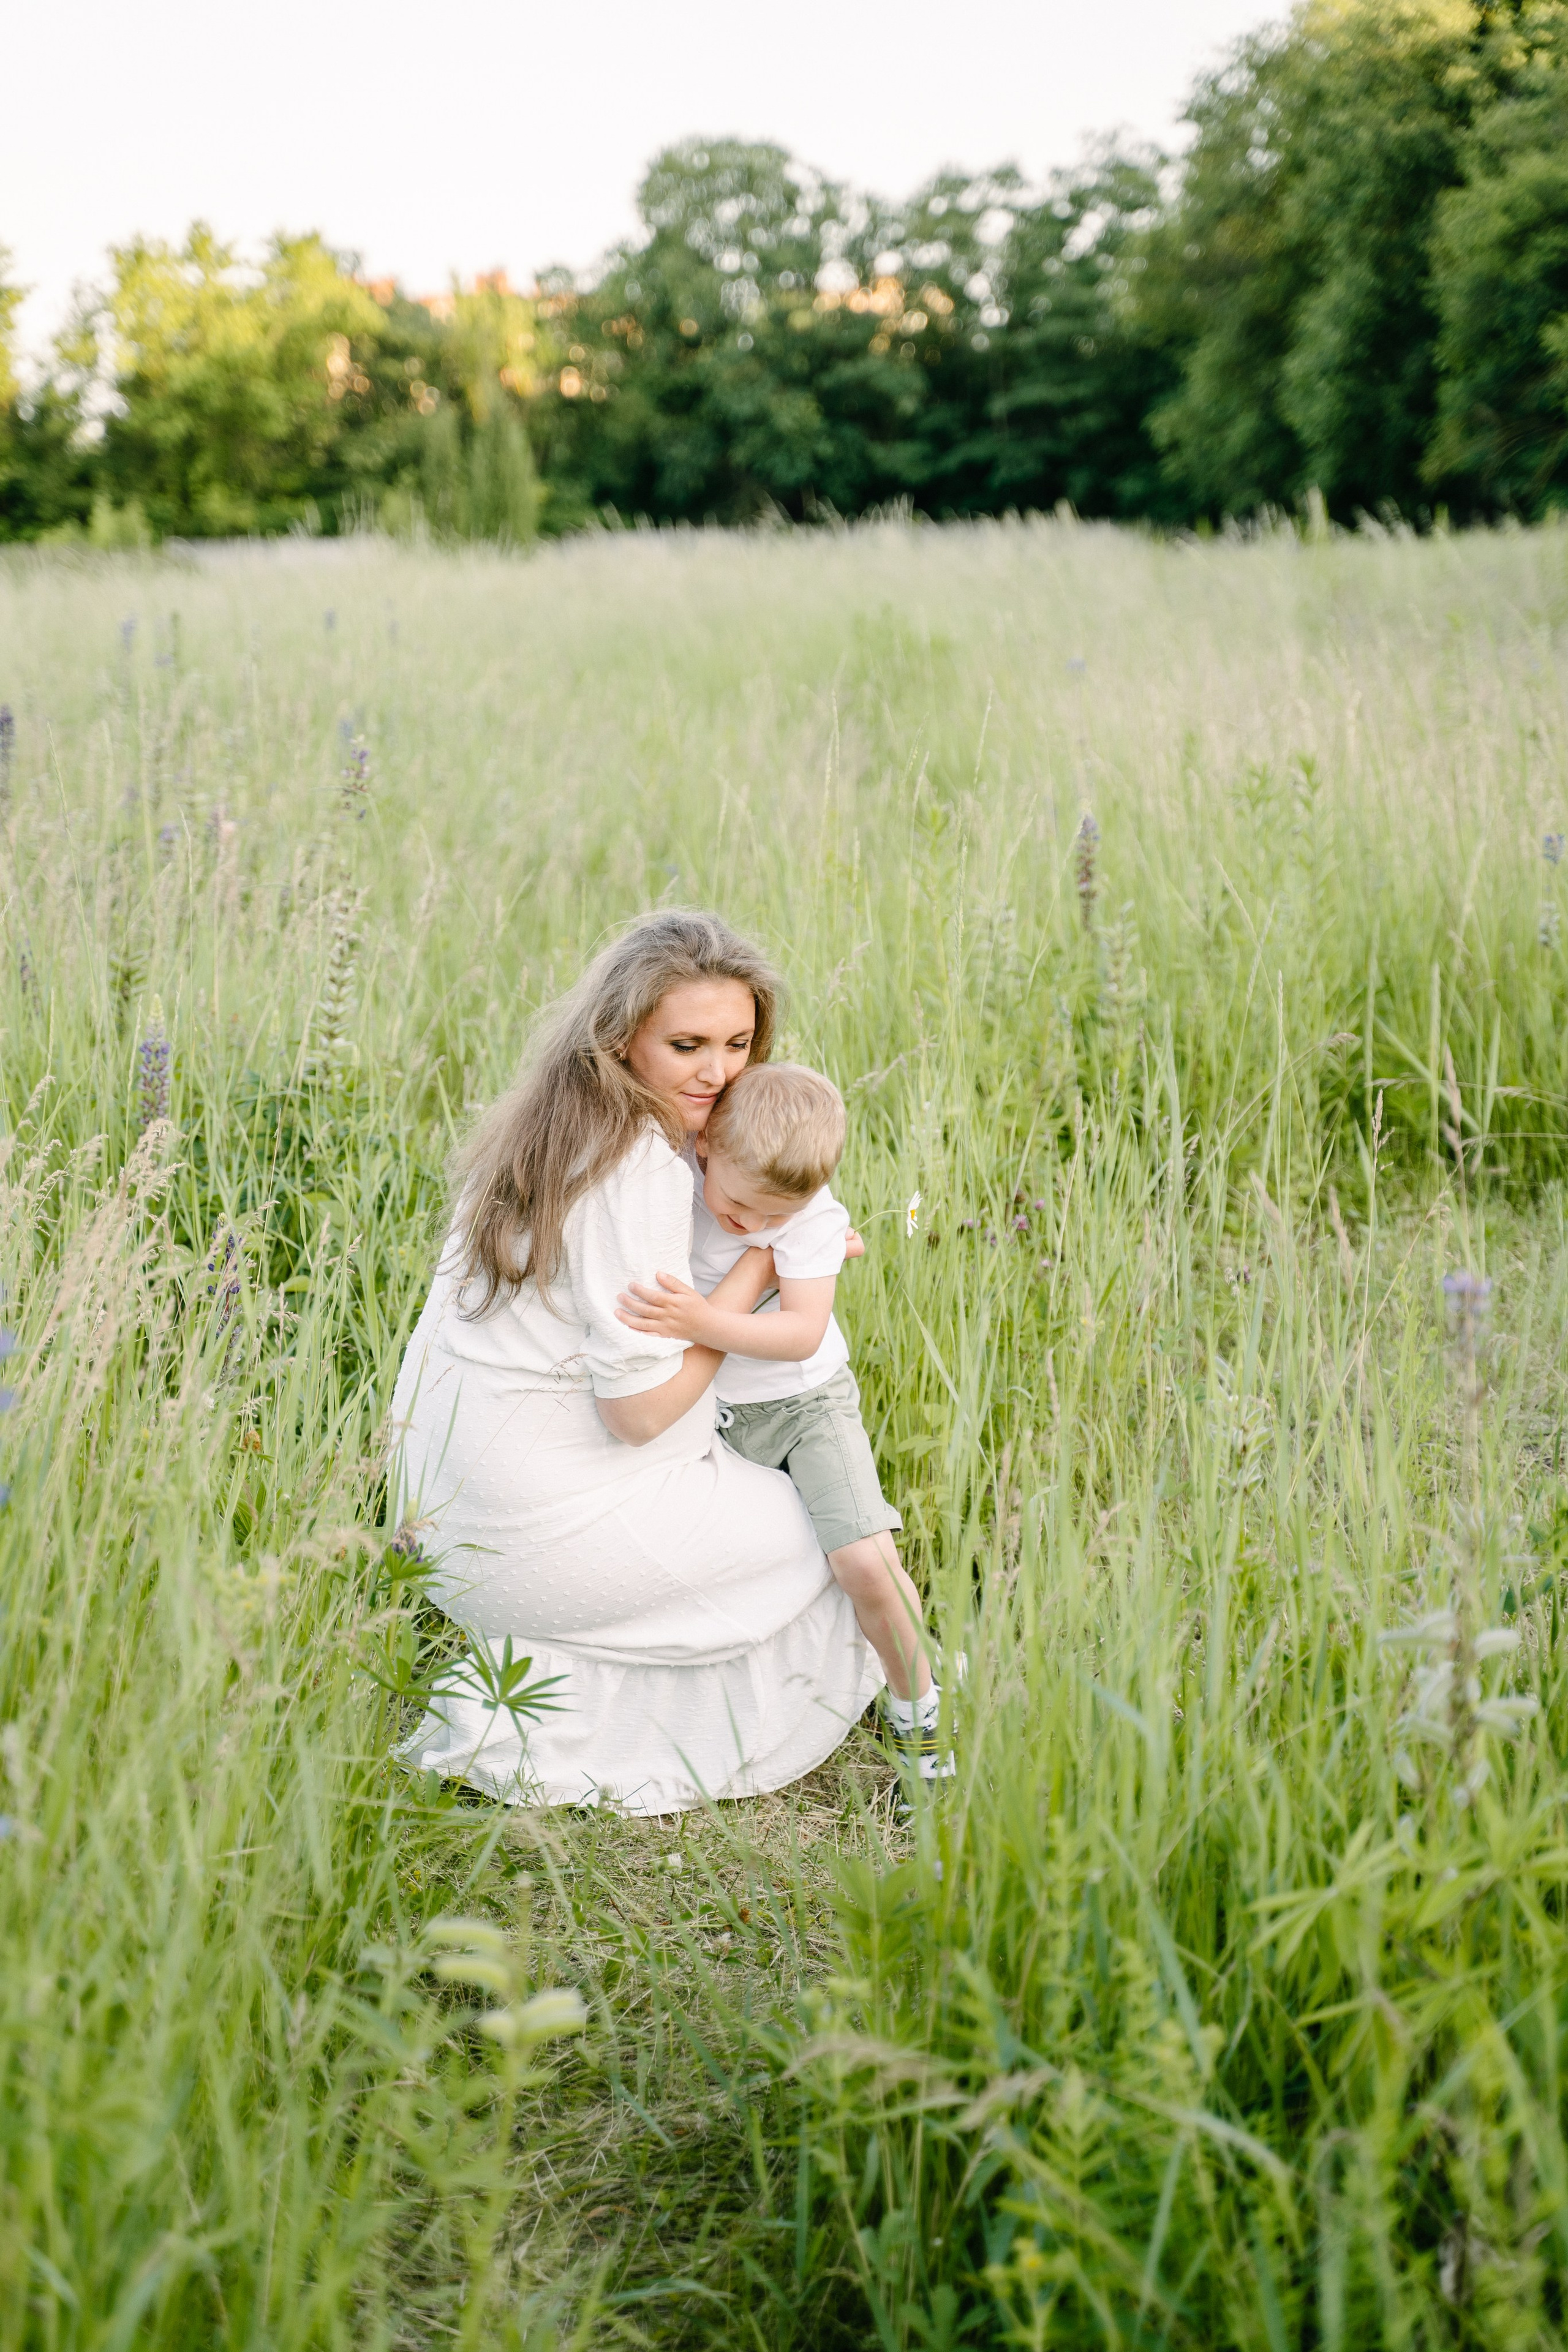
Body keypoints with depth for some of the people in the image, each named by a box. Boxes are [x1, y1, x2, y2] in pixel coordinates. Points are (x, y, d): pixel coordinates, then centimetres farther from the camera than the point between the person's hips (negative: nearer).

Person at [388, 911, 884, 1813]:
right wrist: (760, 1266, -15)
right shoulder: (639, 1168, -24)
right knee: (802, 1541, 10)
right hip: (534, 1523, -9)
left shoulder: (552, 1128, 4)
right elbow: (641, 1406, -24)